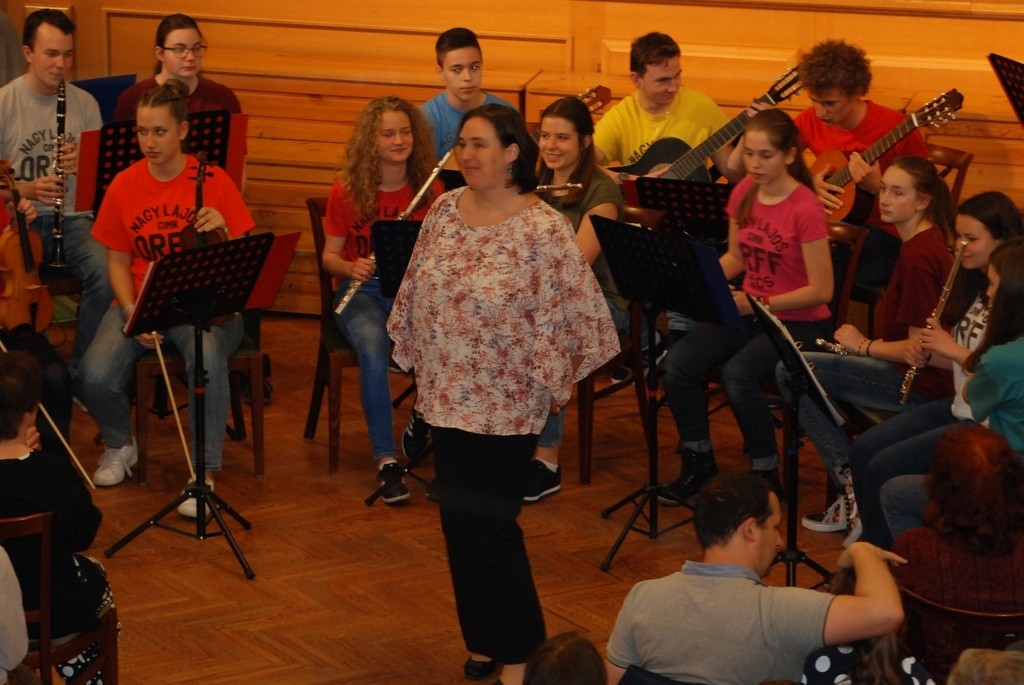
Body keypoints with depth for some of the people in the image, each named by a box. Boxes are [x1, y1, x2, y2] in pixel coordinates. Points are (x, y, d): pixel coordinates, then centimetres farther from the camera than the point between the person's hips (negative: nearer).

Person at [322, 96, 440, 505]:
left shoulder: (430, 191, 3)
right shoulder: (346, 192, -1)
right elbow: (329, 257, 3)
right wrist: (351, 267, -19)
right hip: (364, 293, -1)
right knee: (373, 348, -35)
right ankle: (386, 460, -29)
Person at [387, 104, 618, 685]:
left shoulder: (544, 229, -15)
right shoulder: (445, 211, 4)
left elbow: (575, 314, -13)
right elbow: (416, 293, 14)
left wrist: (551, 383, -9)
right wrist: (421, 361, 14)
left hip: (506, 406, -6)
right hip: (447, 397, 6)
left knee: (490, 526, -4)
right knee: (458, 522, 11)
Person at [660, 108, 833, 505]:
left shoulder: (805, 208, -17)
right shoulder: (743, 193, 3)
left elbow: (821, 290, -18)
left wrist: (758, 302, -24)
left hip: (797, 320, -6)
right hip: (747, 311, 6)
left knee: (737, 373, -32)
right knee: (678, 363, -18)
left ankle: (766, 475, -12)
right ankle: (698, 460, 3)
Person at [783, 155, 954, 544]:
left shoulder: (918, 256, -22)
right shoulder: (927, 240, 8)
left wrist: (863, 346, -8)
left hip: (917, 384, -10)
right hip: (918, 379, 10)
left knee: (791, 370, -11)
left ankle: (852, 490, -9)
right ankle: (852, 496, 10)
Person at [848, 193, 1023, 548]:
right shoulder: (974, 285, 9)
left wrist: (952, 349, -23)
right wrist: (926, 355, -4)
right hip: (958, 407, 9)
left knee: (884, 466, -15)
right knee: (862, 451, 0)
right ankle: (873, 545, 10)